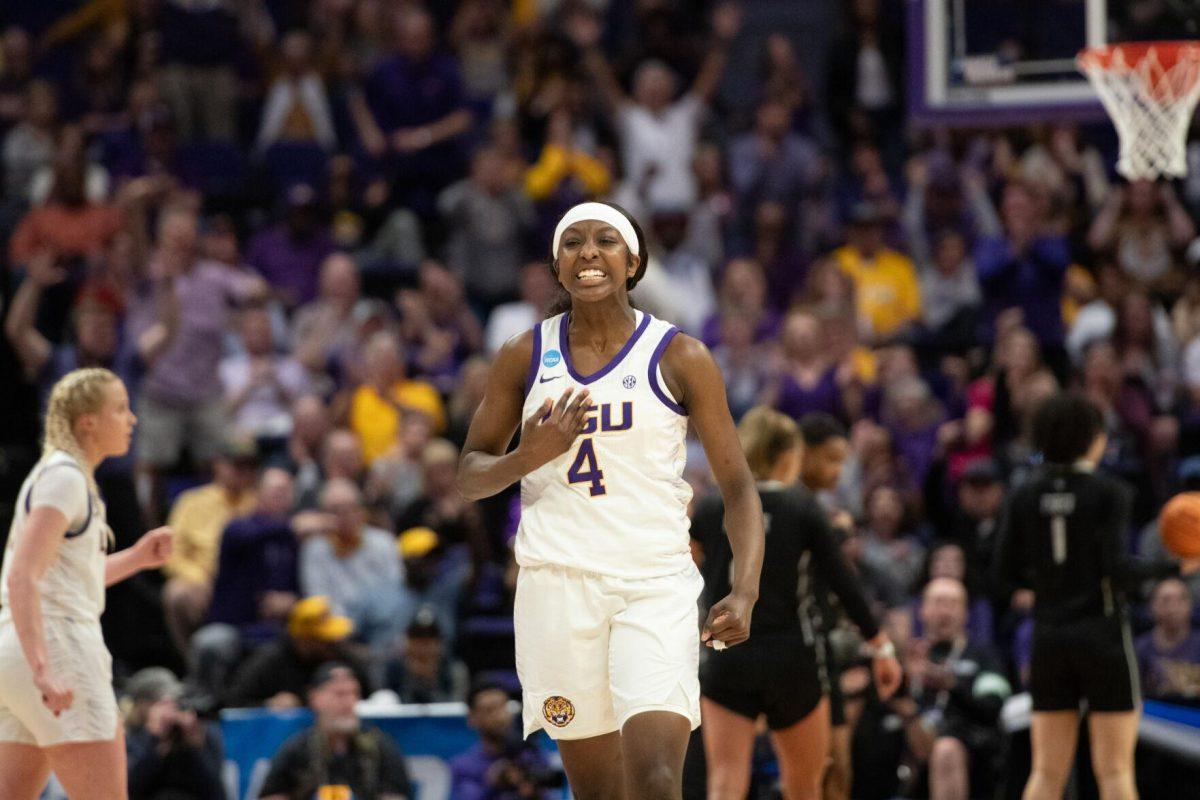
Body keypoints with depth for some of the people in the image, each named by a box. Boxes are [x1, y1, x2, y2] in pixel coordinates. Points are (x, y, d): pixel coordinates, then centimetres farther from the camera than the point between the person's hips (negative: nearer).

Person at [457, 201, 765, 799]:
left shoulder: (680, 359, 1)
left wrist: (744, 591, -11)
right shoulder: (524, 358, 7)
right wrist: (530, 457, -10)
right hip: (558, 586, 2)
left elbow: (737, 485, 3)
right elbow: (469, 475, 12)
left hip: (657, 588, -2)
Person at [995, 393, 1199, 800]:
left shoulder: (1025, 496, 5)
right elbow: (1115, 568, -16)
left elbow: (1007, 571, 4)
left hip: (1049, 634, 4)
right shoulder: (1110, 493, -8)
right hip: (1103, 634, -4)